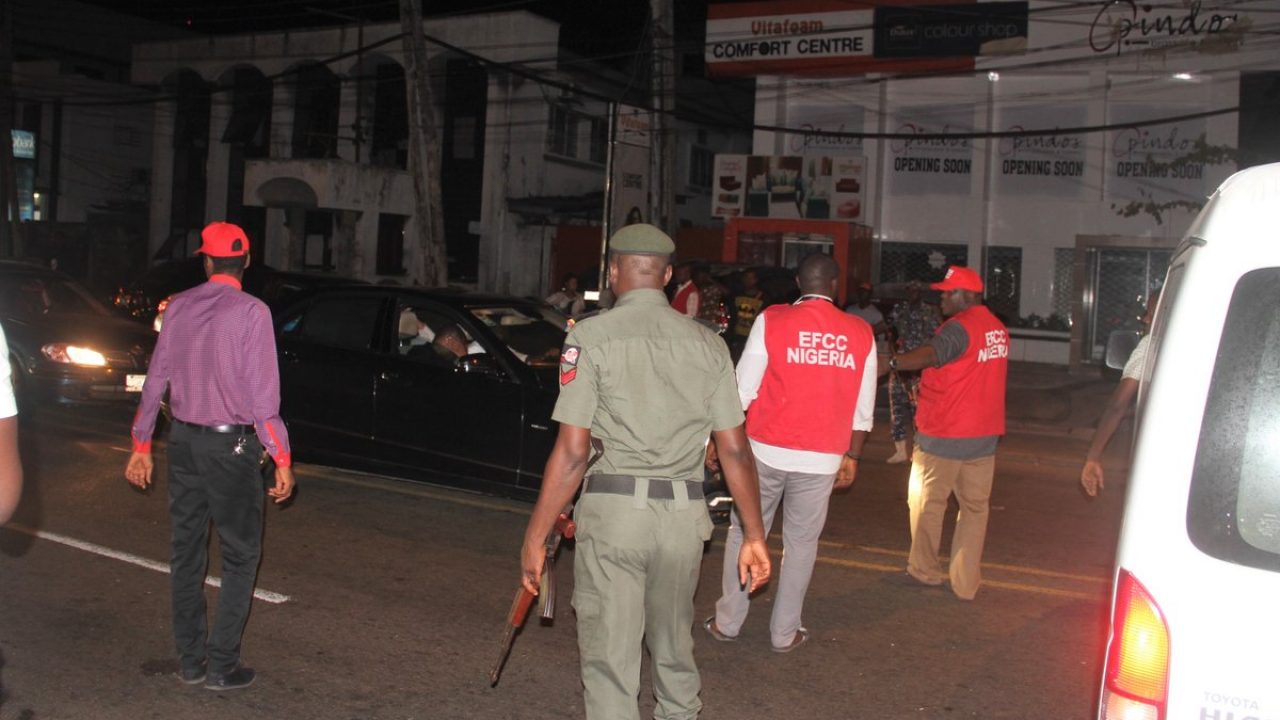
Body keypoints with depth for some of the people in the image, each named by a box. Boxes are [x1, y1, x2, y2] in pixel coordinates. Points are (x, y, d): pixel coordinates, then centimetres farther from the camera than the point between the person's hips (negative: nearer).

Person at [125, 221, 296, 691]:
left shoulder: (179, 307, 3)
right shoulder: (250, 311, -12)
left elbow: (155, 380, 6)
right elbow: (262, 393, -16)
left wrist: (141, 445, 15)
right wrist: (282, 460, -12)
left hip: (184, 440, 5)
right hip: (230, 444, -5)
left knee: (187, 551, 13)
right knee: (240, 556, 5)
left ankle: (190, 661, 20)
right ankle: (221, 665, 5)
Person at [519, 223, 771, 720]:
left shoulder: (590, 336, -5)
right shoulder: (707, 343, 5)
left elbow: (572, 451, -10)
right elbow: (735, 450, 4)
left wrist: (535, 537, -4)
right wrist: (754, 536, 11)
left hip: (614, 508, -4)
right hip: (684, 515, 4)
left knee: (609, 659, 5)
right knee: (674, 648, 22)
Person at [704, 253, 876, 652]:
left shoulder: (772, 321, -6)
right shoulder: (860, 334, 1)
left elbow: (743, 390, -6)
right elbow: (863, 409, 5)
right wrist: (852, 456, 16)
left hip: (767, 450, -1)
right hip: (822, 458, 1)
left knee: (745, 532, 13)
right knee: (801, 542, 12)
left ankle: (727, 621, 19)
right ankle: (785, 632, 19)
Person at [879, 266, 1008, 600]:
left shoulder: (959, 327, -17)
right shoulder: (997, 328, 11)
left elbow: (931, 353, -36)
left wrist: (890, 363, -50)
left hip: (944, 435, -7)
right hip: (984, 434, 8)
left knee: (926, 502, 8)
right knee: (975, 507, 9)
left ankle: (924, 570, 18)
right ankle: (966, 583, 12)